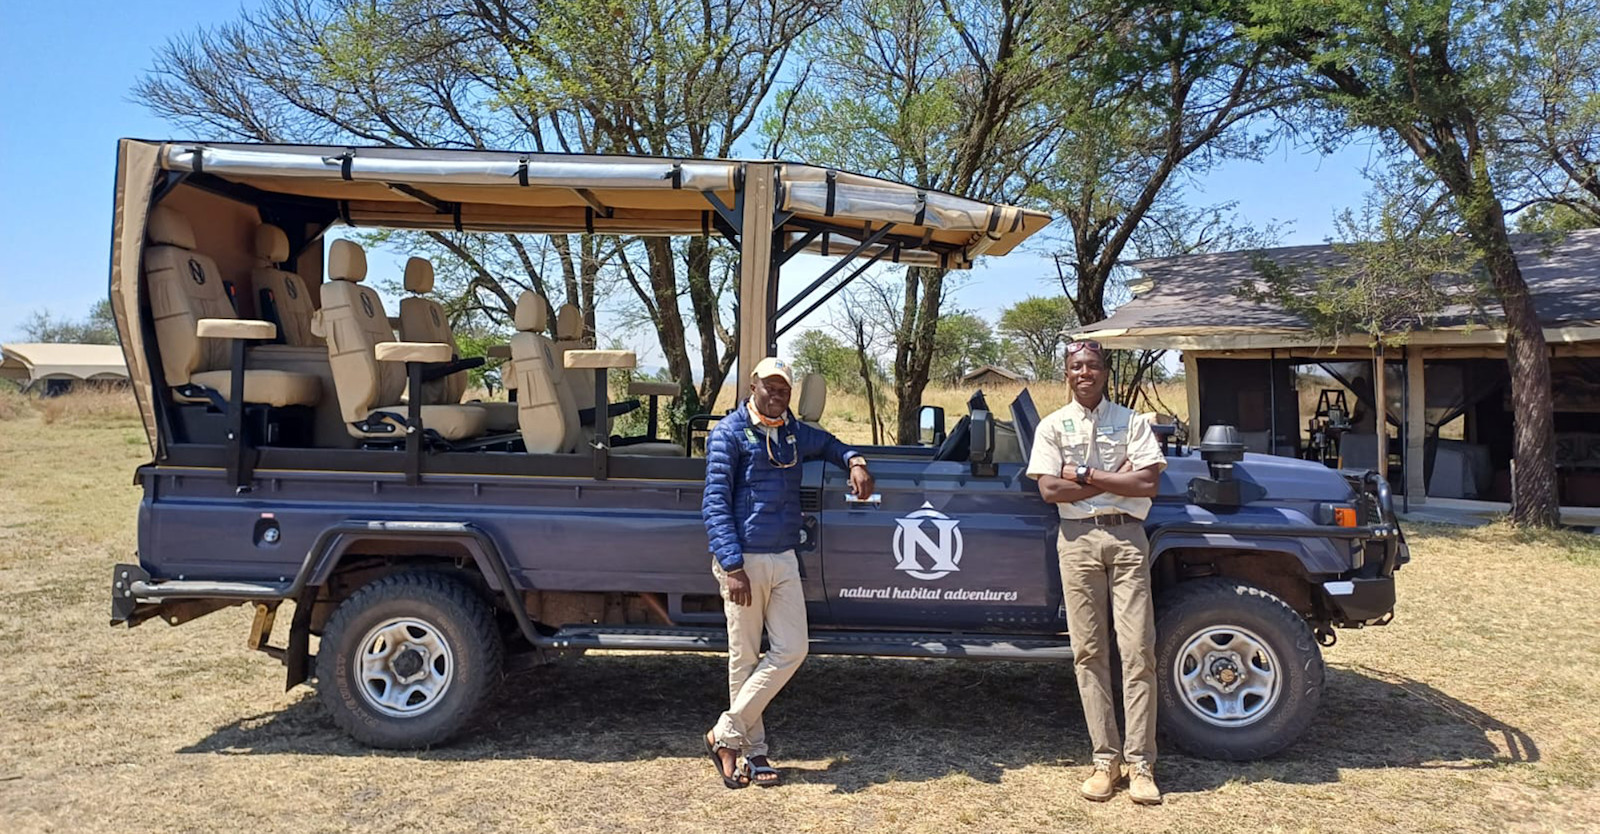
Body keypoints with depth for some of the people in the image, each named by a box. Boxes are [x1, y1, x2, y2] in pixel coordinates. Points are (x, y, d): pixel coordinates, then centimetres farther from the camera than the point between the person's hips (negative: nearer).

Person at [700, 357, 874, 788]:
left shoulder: (795, 432, 13)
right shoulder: (730, 433, -5)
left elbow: (827, 444, 35)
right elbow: (715, 504, -10)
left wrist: (854, 462, 11)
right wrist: (733, 566, -19)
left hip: (784, 559, 6)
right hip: (744, 561, -6)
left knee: (791, 651, 2)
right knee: (745, 656, 3)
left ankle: (728, 733, 13)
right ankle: (752, 750, 16)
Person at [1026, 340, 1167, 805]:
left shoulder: (1131, 422, 7)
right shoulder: (1052, 426, 7)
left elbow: (1148, 483, -5)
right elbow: (1050, 490, -4)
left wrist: (1085, 476, -8)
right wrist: (1115, 478, -5)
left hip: (1126, 536, 0)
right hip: (1078, 540, 1)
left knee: (1137, 651, -3)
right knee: (1089, 652, 2)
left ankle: (1140, 763, 3)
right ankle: (1106, 759, 9)